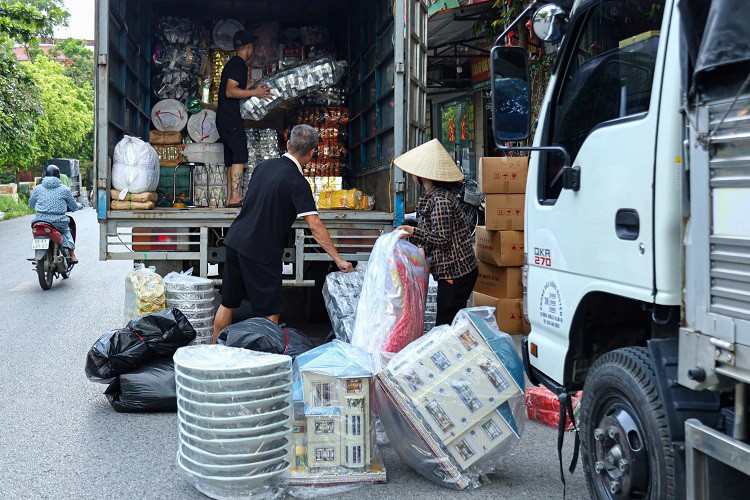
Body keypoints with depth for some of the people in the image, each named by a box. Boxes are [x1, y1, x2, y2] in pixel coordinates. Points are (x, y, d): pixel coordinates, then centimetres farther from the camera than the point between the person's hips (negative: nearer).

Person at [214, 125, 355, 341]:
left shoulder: (263, 165, 8)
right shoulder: (297, 182, -13)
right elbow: (314, 225, -16)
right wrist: (338, 259, -12)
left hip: (235, 240, 7)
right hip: (262, 251, -7)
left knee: (227, 305, 17)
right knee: (270, 314, 1)